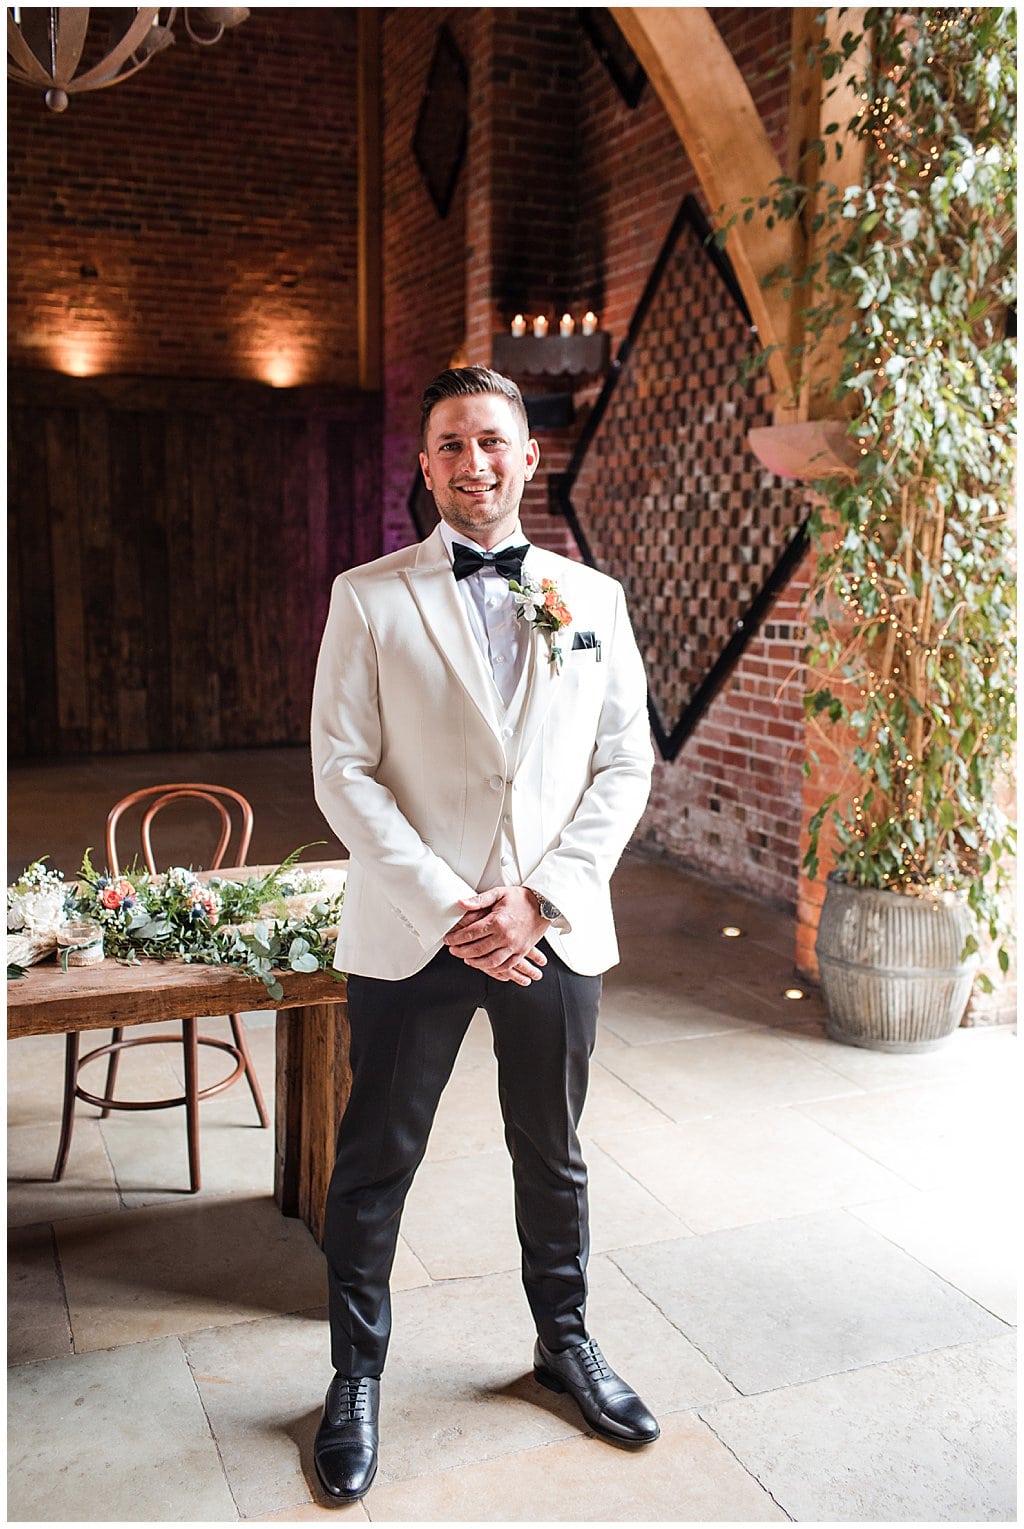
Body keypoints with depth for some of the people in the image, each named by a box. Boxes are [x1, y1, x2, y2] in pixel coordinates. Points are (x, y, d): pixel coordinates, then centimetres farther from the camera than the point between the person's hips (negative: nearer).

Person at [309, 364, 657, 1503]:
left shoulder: (592, 598, 5)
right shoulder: (369, 598, -2)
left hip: (554, 931, 2)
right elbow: (343, 771, -7)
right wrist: (445, 908, -15)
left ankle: (565, 1343, 41)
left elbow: (626, 765, 3)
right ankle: (356, 1379, 32)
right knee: (376, 1162, 10)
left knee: (552, 1154, 18)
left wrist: (540, 896, -9)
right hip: (411, 933, -2)